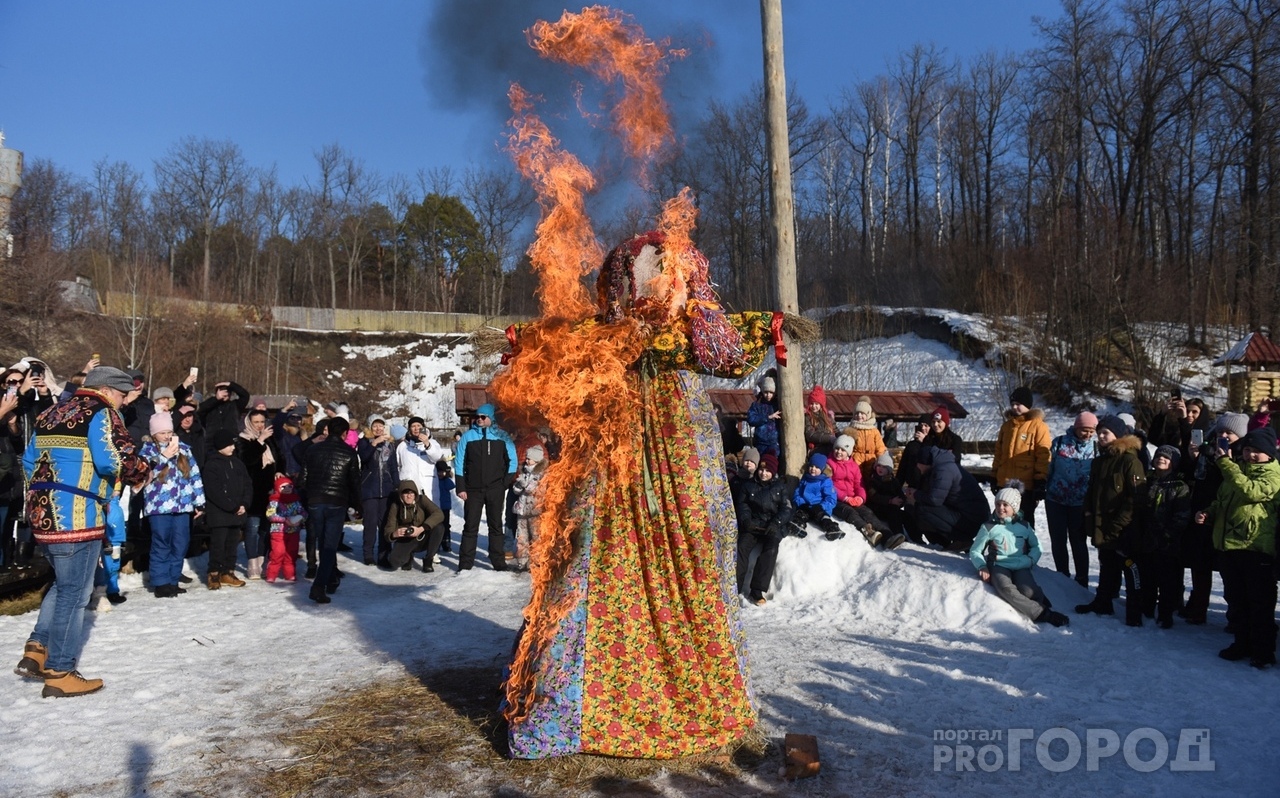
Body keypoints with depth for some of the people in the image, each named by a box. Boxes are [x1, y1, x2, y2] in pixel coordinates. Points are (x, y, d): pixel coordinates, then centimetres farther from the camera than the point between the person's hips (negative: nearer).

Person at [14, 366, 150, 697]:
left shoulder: (53, 412, 18)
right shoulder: (100, 412, -9)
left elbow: (29, 460, 22)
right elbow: (116, 460, -21)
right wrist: (141, 475, -2)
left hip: (43, 514, 9)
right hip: (76, 517, -9)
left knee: (63, 584, 24)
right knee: (74, 592, 0)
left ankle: (37, 650, 19)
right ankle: (59, 673, 5)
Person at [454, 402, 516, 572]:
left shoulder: (502, 436, 1)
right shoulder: (468, 436, 2)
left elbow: (512, 460, 5)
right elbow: (459, 463, 2)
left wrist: (507, 482, -3)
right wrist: (460, 487, -4)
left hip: (495, 489, 0)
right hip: (473, 489, 0)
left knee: (496, 525, 8)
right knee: (470, 526, 2)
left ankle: (498, 562, 15)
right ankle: (465, 564, 6)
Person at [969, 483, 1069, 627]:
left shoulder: (1024, 526, 11)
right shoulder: (989, 527, 5)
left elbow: (1036, 547, 19)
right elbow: (975, 551, 10)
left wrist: (1030, 560, -2)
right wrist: (982, 566, -8)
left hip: (1021, 567, 1)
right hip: (999, 566, -1)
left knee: (1028, 591, -33)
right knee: (1007, 590, -35)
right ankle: (1043, 614, -33)